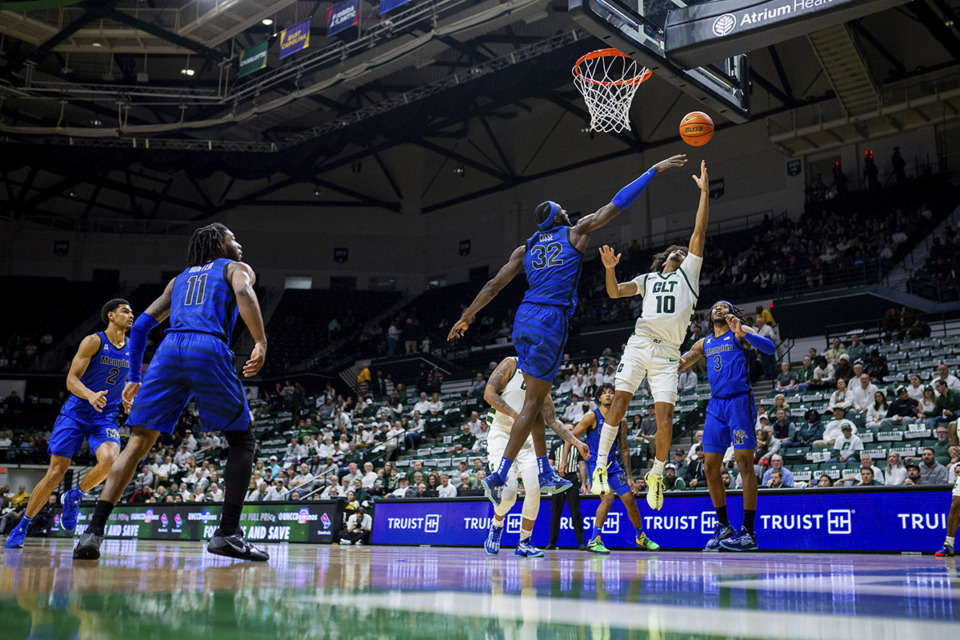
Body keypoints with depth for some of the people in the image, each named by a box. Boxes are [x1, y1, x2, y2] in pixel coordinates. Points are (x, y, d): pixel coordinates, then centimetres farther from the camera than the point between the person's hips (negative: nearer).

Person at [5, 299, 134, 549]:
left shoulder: (132, 348, 7)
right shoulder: (94, 341, -8)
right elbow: (71, 380, -13)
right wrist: (90, 395, -32)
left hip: (106, 416, 3)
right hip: (76, 412, -3)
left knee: (109, 460, -26)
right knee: (56, 472, -7)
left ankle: (74, 496, 3)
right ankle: (21, 527, 12)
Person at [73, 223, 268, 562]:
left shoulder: (179, 278, 35)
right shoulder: (236, 268, 21)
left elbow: (141, 325, 28)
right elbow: (243, 292, -5)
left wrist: (134, 378, 31)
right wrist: (261, 343, -13)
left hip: (169, 349, 4)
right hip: (209, 349, -4)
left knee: (138, 443, 6)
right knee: (242, 442, 8)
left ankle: (94, 530, -5)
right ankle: (227, 533, -3)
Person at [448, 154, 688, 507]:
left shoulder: (525, 248, 15)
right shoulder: (576, 233, 4)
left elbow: (494, 285, 13)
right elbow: (617, 203, 6)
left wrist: (466, 316, 22)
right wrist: (655, 169, 13)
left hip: (524, 319, 6)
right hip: (550, 320, -6)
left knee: (537, 398, 16)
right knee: (533, 402, -2)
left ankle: (545, 473, 21)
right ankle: (499, 475, -6)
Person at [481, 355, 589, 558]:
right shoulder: (511, 364, -4)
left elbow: (553, 421, 12)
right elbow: (489, 394, -13)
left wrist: (577, 443, 3)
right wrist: (515, 415, -22)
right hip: (501, 435, -5)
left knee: (534, 490, -8)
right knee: (508, 492, -18)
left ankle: (524, 543, 9)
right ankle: (496, 525, 15)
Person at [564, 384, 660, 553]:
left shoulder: (621, 421, 2)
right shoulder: (592, 417, -12)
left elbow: (624, 449, 10)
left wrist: (629, 477, 9)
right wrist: (564, 460, -18)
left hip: (613, 466, 5)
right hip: (594, 464, -5)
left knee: (630, 500, 7)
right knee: (608, 497, -25)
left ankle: (641, 537, 31)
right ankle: (594, 541, -16)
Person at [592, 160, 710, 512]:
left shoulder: (688, 271, 20)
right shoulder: (648, 279, 25)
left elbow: (699, 231, 11)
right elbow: (615, 292, 13)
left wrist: (705, 192, 6)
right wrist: (610, 268, -5)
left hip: (667, 354, -1)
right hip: (639, 344, 1)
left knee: (665, 419, -7)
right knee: (619, 403, -11)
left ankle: (656, 475, 12)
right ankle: (600, 466, -5)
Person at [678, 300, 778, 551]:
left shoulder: (740, 332, 3)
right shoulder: (704, 343, 20)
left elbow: (769, 347, -14)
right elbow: (679, 363, 25)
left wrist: (742, 335, -30)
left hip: (739, 401, -6)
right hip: (716, 405, 6)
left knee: (744, 463, -10)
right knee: (710, 467, 4)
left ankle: (748, 532, -7)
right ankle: (723, 527, 15)